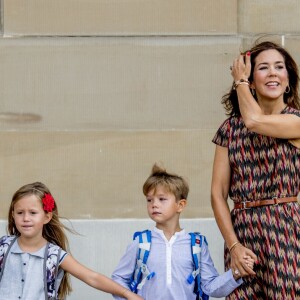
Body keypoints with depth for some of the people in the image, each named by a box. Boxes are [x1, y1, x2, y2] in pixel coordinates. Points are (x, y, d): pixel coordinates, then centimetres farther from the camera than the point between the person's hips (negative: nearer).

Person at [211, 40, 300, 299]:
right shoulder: (230, 127, 8)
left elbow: (255, 121, -20)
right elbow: (218, 193, 4)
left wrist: (239, 81, -1)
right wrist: (233, 244, -8)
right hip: (240, 230, 3)